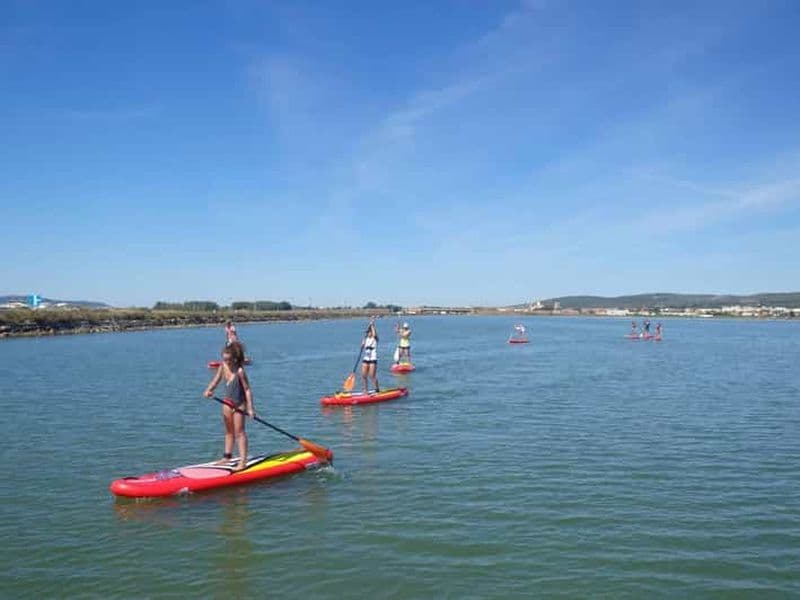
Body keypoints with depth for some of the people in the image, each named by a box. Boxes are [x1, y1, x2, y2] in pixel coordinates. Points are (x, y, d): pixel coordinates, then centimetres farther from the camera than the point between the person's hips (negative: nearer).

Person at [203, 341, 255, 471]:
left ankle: (243, 461, 2)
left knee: (239, 432, -3)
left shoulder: (239, 371, -26)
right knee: (229, 431, 17)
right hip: (228, 402, 7)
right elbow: (216, 380, 3)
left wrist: (250, 408, -24)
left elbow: (247, 389, -22)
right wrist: (209, 390, -16)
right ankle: (227, 456, 29)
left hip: (239, 403, -7)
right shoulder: (223, 366, -7)